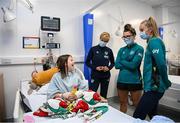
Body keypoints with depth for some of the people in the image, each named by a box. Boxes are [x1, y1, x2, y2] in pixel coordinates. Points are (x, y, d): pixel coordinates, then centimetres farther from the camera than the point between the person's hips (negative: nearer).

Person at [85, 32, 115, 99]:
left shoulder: (109, 50, 2)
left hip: (106, 76, 3)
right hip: (95, 76, -2)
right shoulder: (93, 49, -4)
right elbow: (87, 62, -1)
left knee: (104, 95, 13)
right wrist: (95, 68, -15)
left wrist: (108, 68, -9)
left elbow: (112, 63, 12)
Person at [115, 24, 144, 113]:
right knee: (123, 103, 19)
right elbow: (116, 65, -1)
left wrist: (122, 62, -5)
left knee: (137, 105, 9)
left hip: (135, 81, -5)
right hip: (121, 81, 5)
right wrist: (129, 64, -11)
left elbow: (134, 65, -18)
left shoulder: (139, 48, -6)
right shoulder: (122, 50, 8)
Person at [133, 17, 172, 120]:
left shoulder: (154, 41, -14)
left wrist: (166, 83, -12)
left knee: (137, 117, -5)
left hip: (154, 87, -10)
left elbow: (161, 64, -24)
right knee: (153, 115, 21)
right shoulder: (153, 41, 16)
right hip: (153, 86, 10)